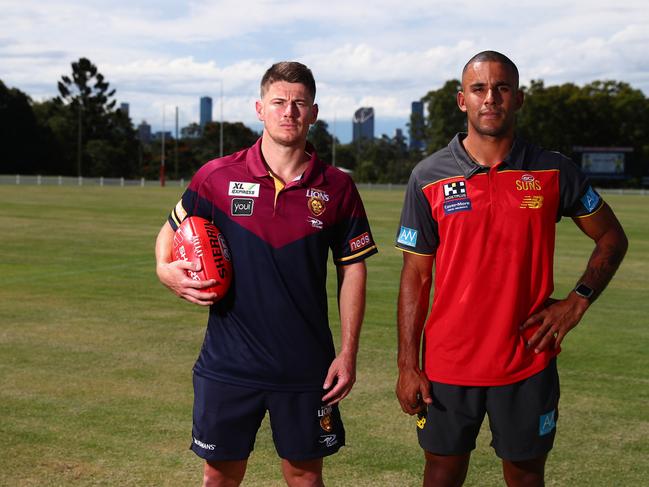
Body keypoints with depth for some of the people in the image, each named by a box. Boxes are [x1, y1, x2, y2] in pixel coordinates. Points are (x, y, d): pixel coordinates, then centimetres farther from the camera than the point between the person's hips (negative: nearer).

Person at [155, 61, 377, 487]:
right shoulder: (218, 177, -3)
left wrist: (348, 353, -1)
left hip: (306, 367, 0)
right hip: (228, 364, 0)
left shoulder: (336, 188, -2)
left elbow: (353, 269, 3)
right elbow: (172, 231, 11)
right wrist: (167, 270, -11)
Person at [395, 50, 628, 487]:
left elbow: (612, 238, 11)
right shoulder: (429, 178, -3)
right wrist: (408, 365, -4)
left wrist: (576, 303, -3)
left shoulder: (554, 172, -1)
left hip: (528, 364, 1)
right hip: (448, 365, 0)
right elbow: (415, 276, -1)